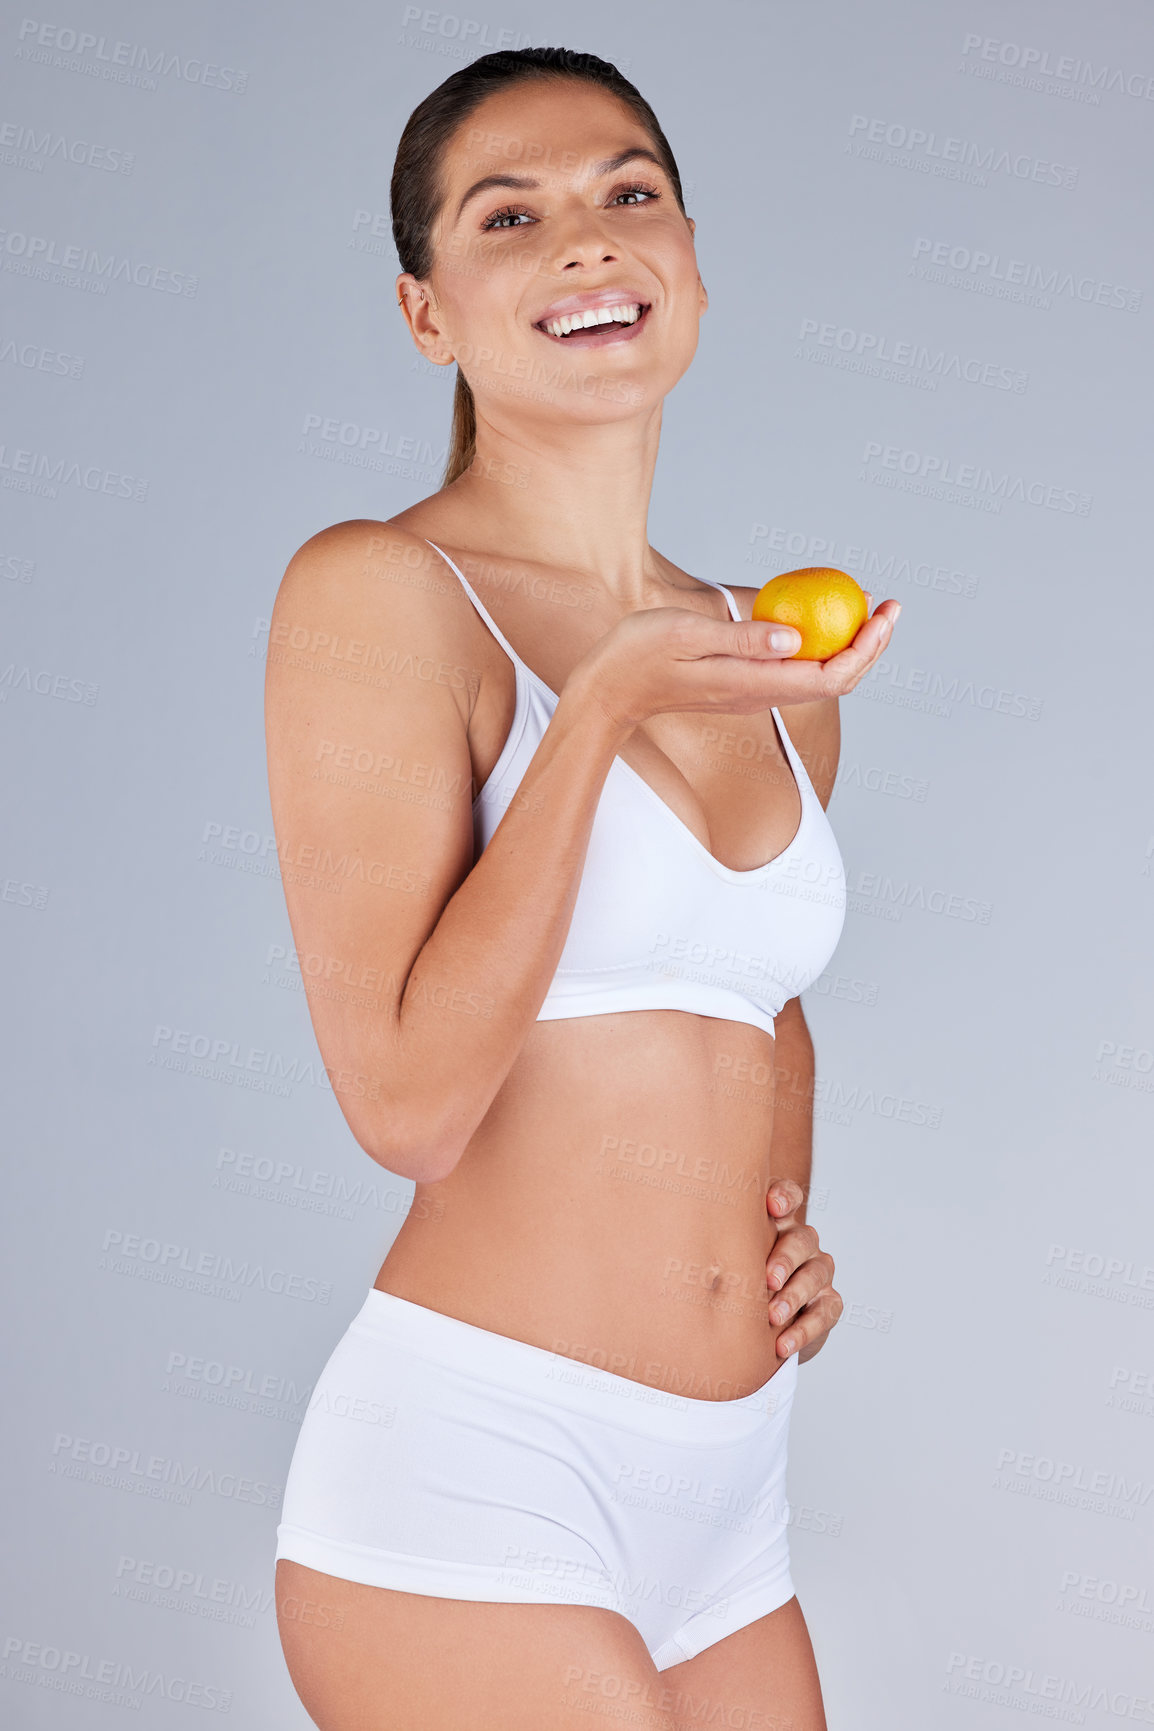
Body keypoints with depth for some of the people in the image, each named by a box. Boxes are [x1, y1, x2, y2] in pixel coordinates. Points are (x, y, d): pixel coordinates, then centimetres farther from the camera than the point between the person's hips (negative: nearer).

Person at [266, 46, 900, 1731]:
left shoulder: (773, 664, 9)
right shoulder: (380, 593, -10)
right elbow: (407, 1099, -18)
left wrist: (789, 1207, 9)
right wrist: (603, 708, -18)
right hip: (468, 1469, -6)